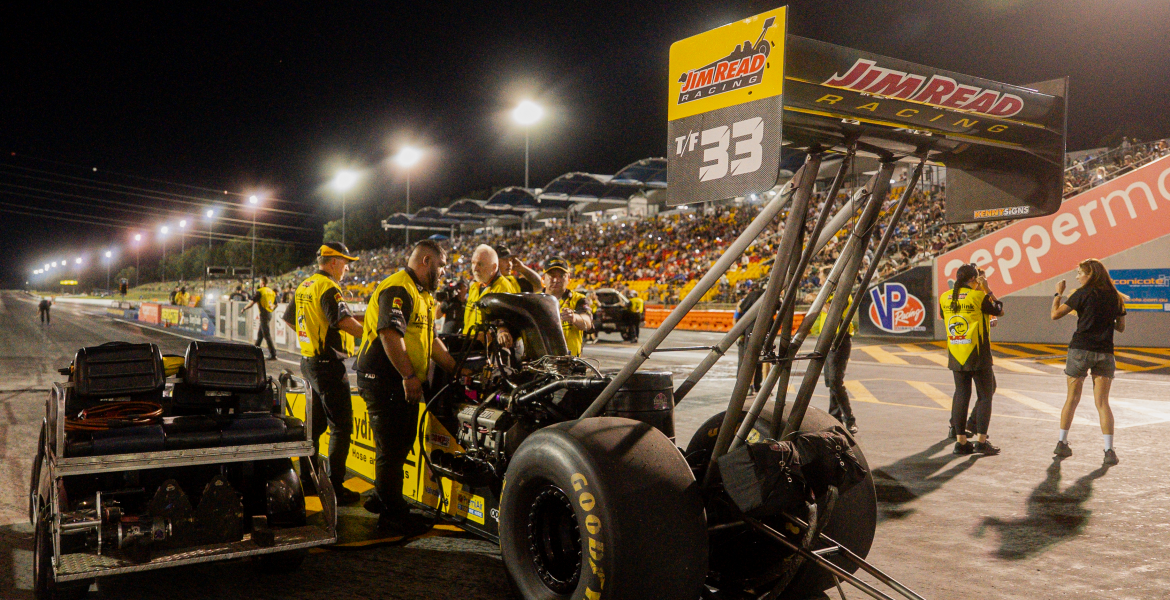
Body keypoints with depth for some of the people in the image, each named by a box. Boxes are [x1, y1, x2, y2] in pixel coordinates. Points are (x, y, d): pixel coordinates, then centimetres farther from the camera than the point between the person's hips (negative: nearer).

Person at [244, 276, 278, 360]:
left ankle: (273, 354, -10)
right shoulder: (272, 292, 12)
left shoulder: (260, 291, -10)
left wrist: (244, 308, 2)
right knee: (260, 334, 19)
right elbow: (275, 304, 18)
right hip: (269, 314, 8)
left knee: (267, 335, -7)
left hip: (263, 314, -8)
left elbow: (252, 303, -13)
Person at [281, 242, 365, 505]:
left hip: (308, 361, 10)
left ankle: (306, 477, 29)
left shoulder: (304, 286, 13)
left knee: (316, 422, 20)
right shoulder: (328, 287, -16)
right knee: (341, 426, -5)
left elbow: (289, 318, 24)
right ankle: (335, 487, -4)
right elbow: (344, 321, -27)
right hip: (327, 363, -10)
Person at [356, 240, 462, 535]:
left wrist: (457, 370, 19)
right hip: (383, 379, -11)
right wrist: (409, 375, -29)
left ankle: (381, 498, 35)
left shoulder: (422, 295, 20)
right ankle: (392, 517, 3)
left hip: (403, 383, 11)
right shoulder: (397, 290, -15)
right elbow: (390, 334, -27)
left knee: (401, 444, 19)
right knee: (391, 448, -5)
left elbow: (431, 340, 24)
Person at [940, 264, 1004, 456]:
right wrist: (988, 290, 8)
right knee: (985, 395, 5)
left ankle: (961, 441, 9)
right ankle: (981, 441, 2)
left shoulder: (945, 297, 3)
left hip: (955, 357, 5)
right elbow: (1000, 311, 3)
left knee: (961, 395, 9)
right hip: (978, 355, -5)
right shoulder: (978, 296, -11)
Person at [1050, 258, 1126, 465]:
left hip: (1080, 349, -3)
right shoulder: (1115, 297, 9)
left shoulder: (1083, 294, -5)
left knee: (1072, 398, 10)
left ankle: (1062, 443, 15)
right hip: (1105, 353, 3)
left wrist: (1058, 293, 6)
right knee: (1102, 402, 4)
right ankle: (1109, 450, -3)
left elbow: (1055, 314, -8)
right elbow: (1121, 327, 15)